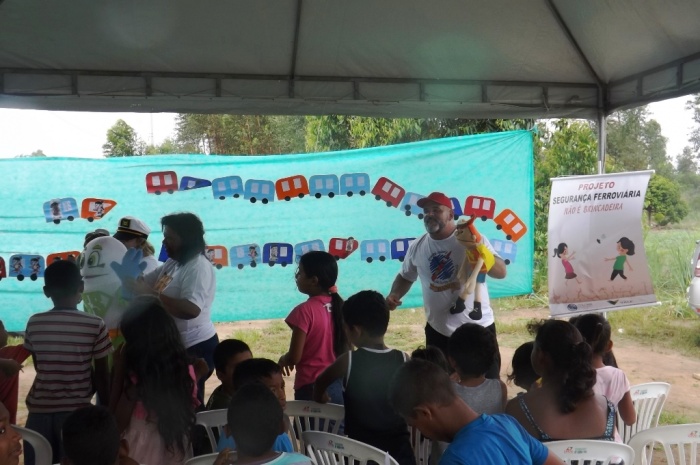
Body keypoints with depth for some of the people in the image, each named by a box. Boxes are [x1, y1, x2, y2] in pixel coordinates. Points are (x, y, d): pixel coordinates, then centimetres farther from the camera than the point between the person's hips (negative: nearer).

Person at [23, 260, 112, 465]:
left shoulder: (34, 323, -2)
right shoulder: (95, 325, -10)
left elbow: (38, 367, 8)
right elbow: (101, 374, -4)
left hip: (40, 409, 2)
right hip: (77, 410, -2)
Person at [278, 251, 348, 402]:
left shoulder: (305, 310, -17)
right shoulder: (339, 305, 2)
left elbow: (294, 357, -16)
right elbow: (348, 349, 9)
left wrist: (283, 360, 4)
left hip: (312, 388, -6)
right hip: (340, 385, 6)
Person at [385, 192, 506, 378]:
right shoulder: (417, 247, 0)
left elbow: (501, 272, -20)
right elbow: (405, 276, 16)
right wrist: (395, 295, -4)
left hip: (478, 328, -3)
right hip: (438, 332, 3)